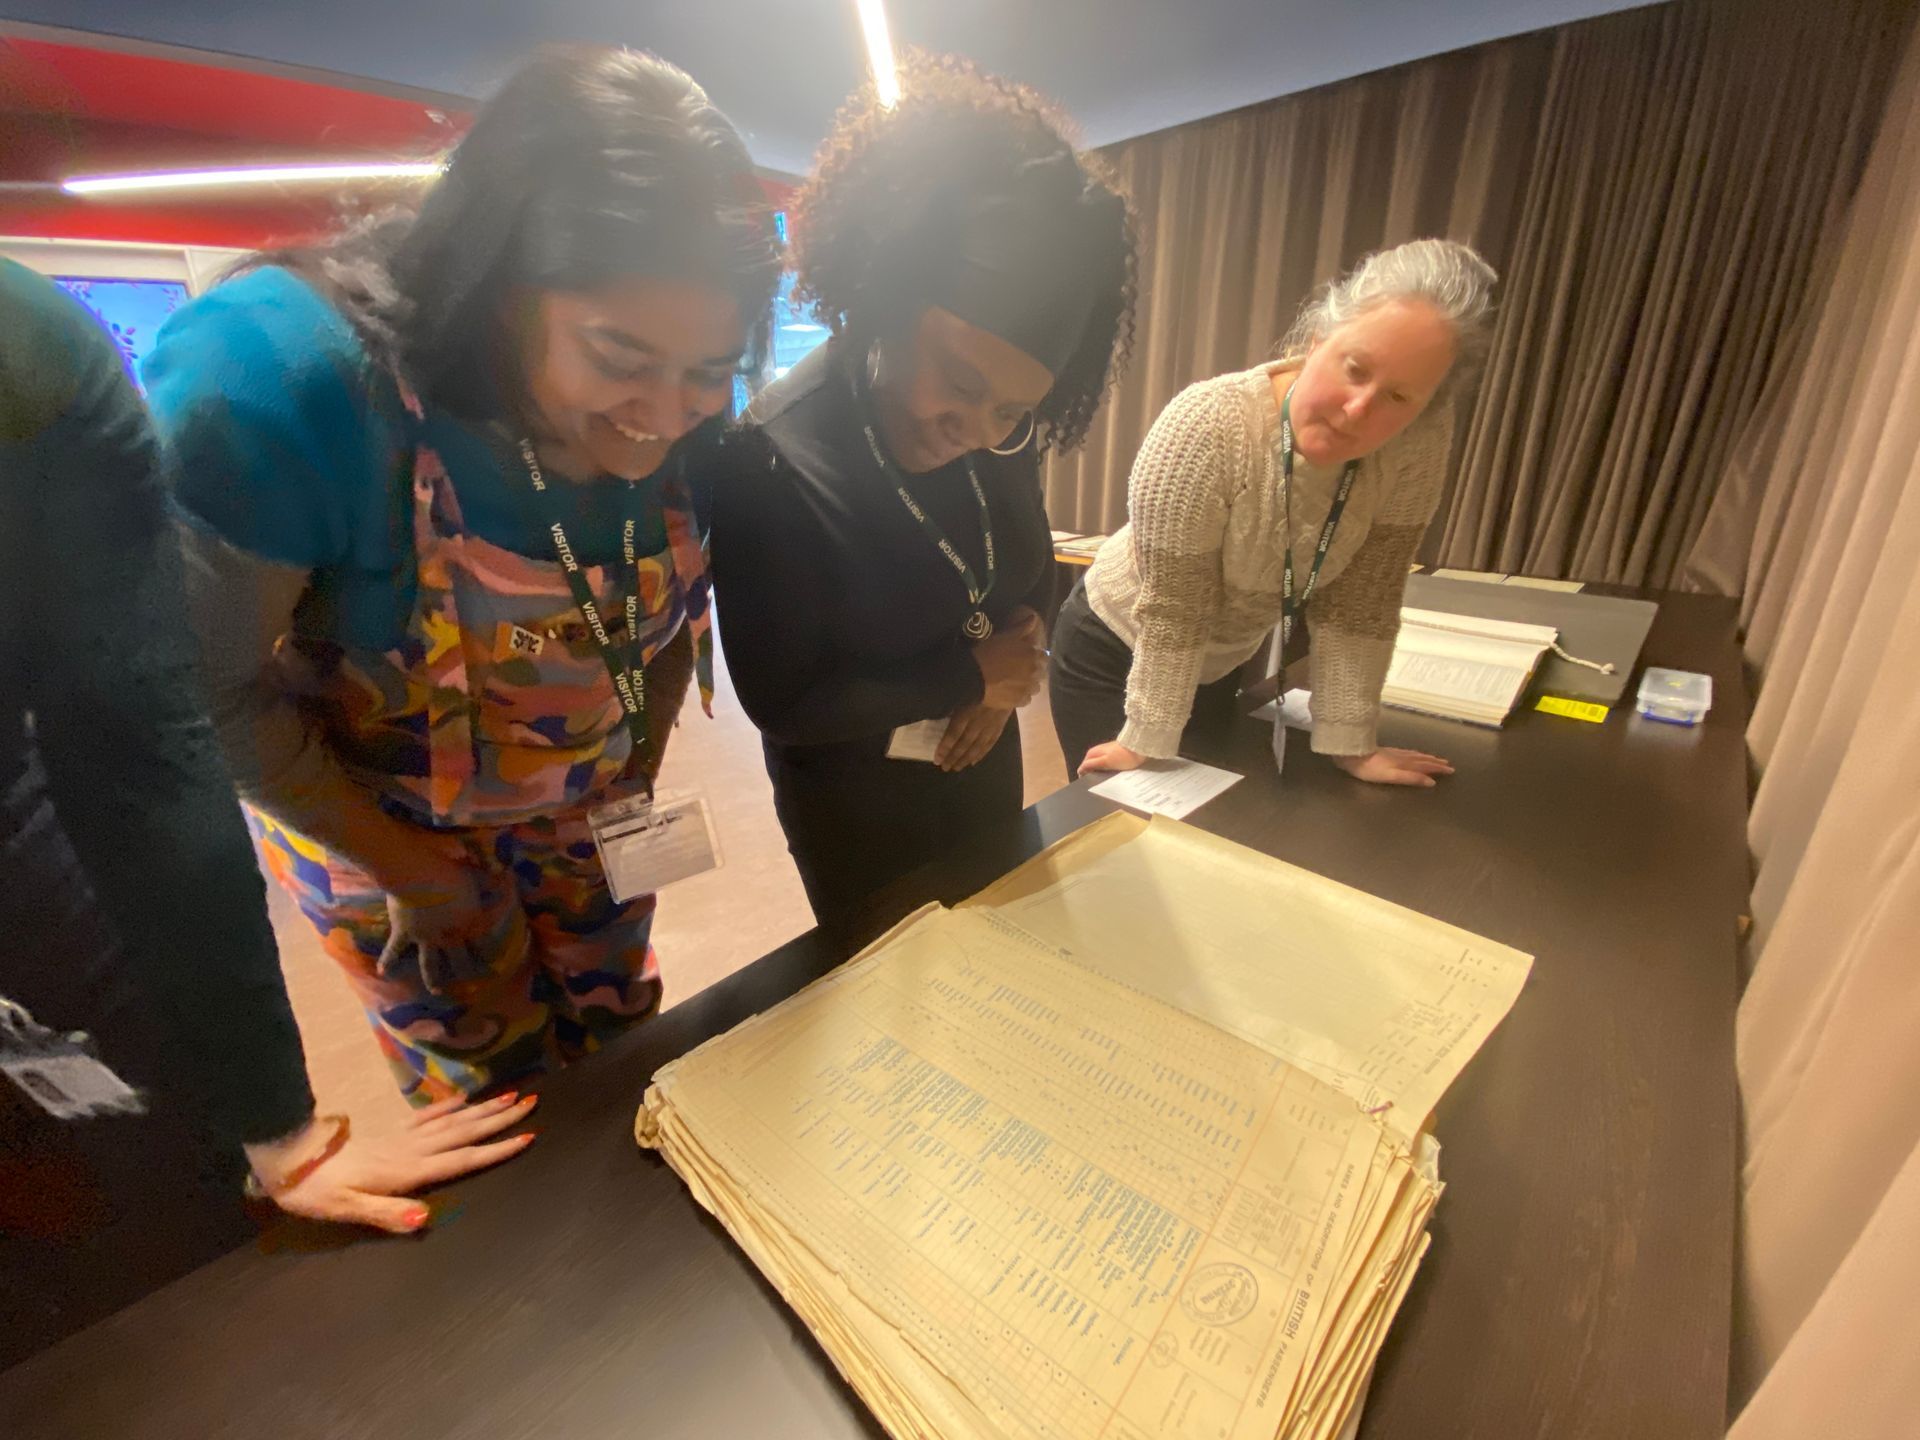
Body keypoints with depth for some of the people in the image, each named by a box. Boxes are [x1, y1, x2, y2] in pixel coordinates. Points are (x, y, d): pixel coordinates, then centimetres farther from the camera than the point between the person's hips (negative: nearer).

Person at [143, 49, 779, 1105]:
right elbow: (211, 690, -21)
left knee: (617, 1050, 23)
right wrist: (407, 868, -13)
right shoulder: (277, 379, -30)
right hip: (372, 815, -3)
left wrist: (641, 778, -2)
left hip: (587, 807, 4)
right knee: (493, 1095, 15)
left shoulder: (688, 424, -18)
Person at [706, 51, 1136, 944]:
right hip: (857, 808, -5)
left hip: (986, 766, 6)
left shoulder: (1000, 436, -12)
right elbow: (783, 704, -26)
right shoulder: (770, 462, -30)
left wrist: (1008, 679, -14)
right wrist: (973, 673, -21)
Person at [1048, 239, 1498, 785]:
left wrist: (1349, 741, -10)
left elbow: (1361, 597, -11)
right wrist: (1148, 745, -19)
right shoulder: (1209, 426, -31)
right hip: (1117, 653, -4)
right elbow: (1171, 610, -27)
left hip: (1227, 663, 5)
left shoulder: (1419, 440, -18)